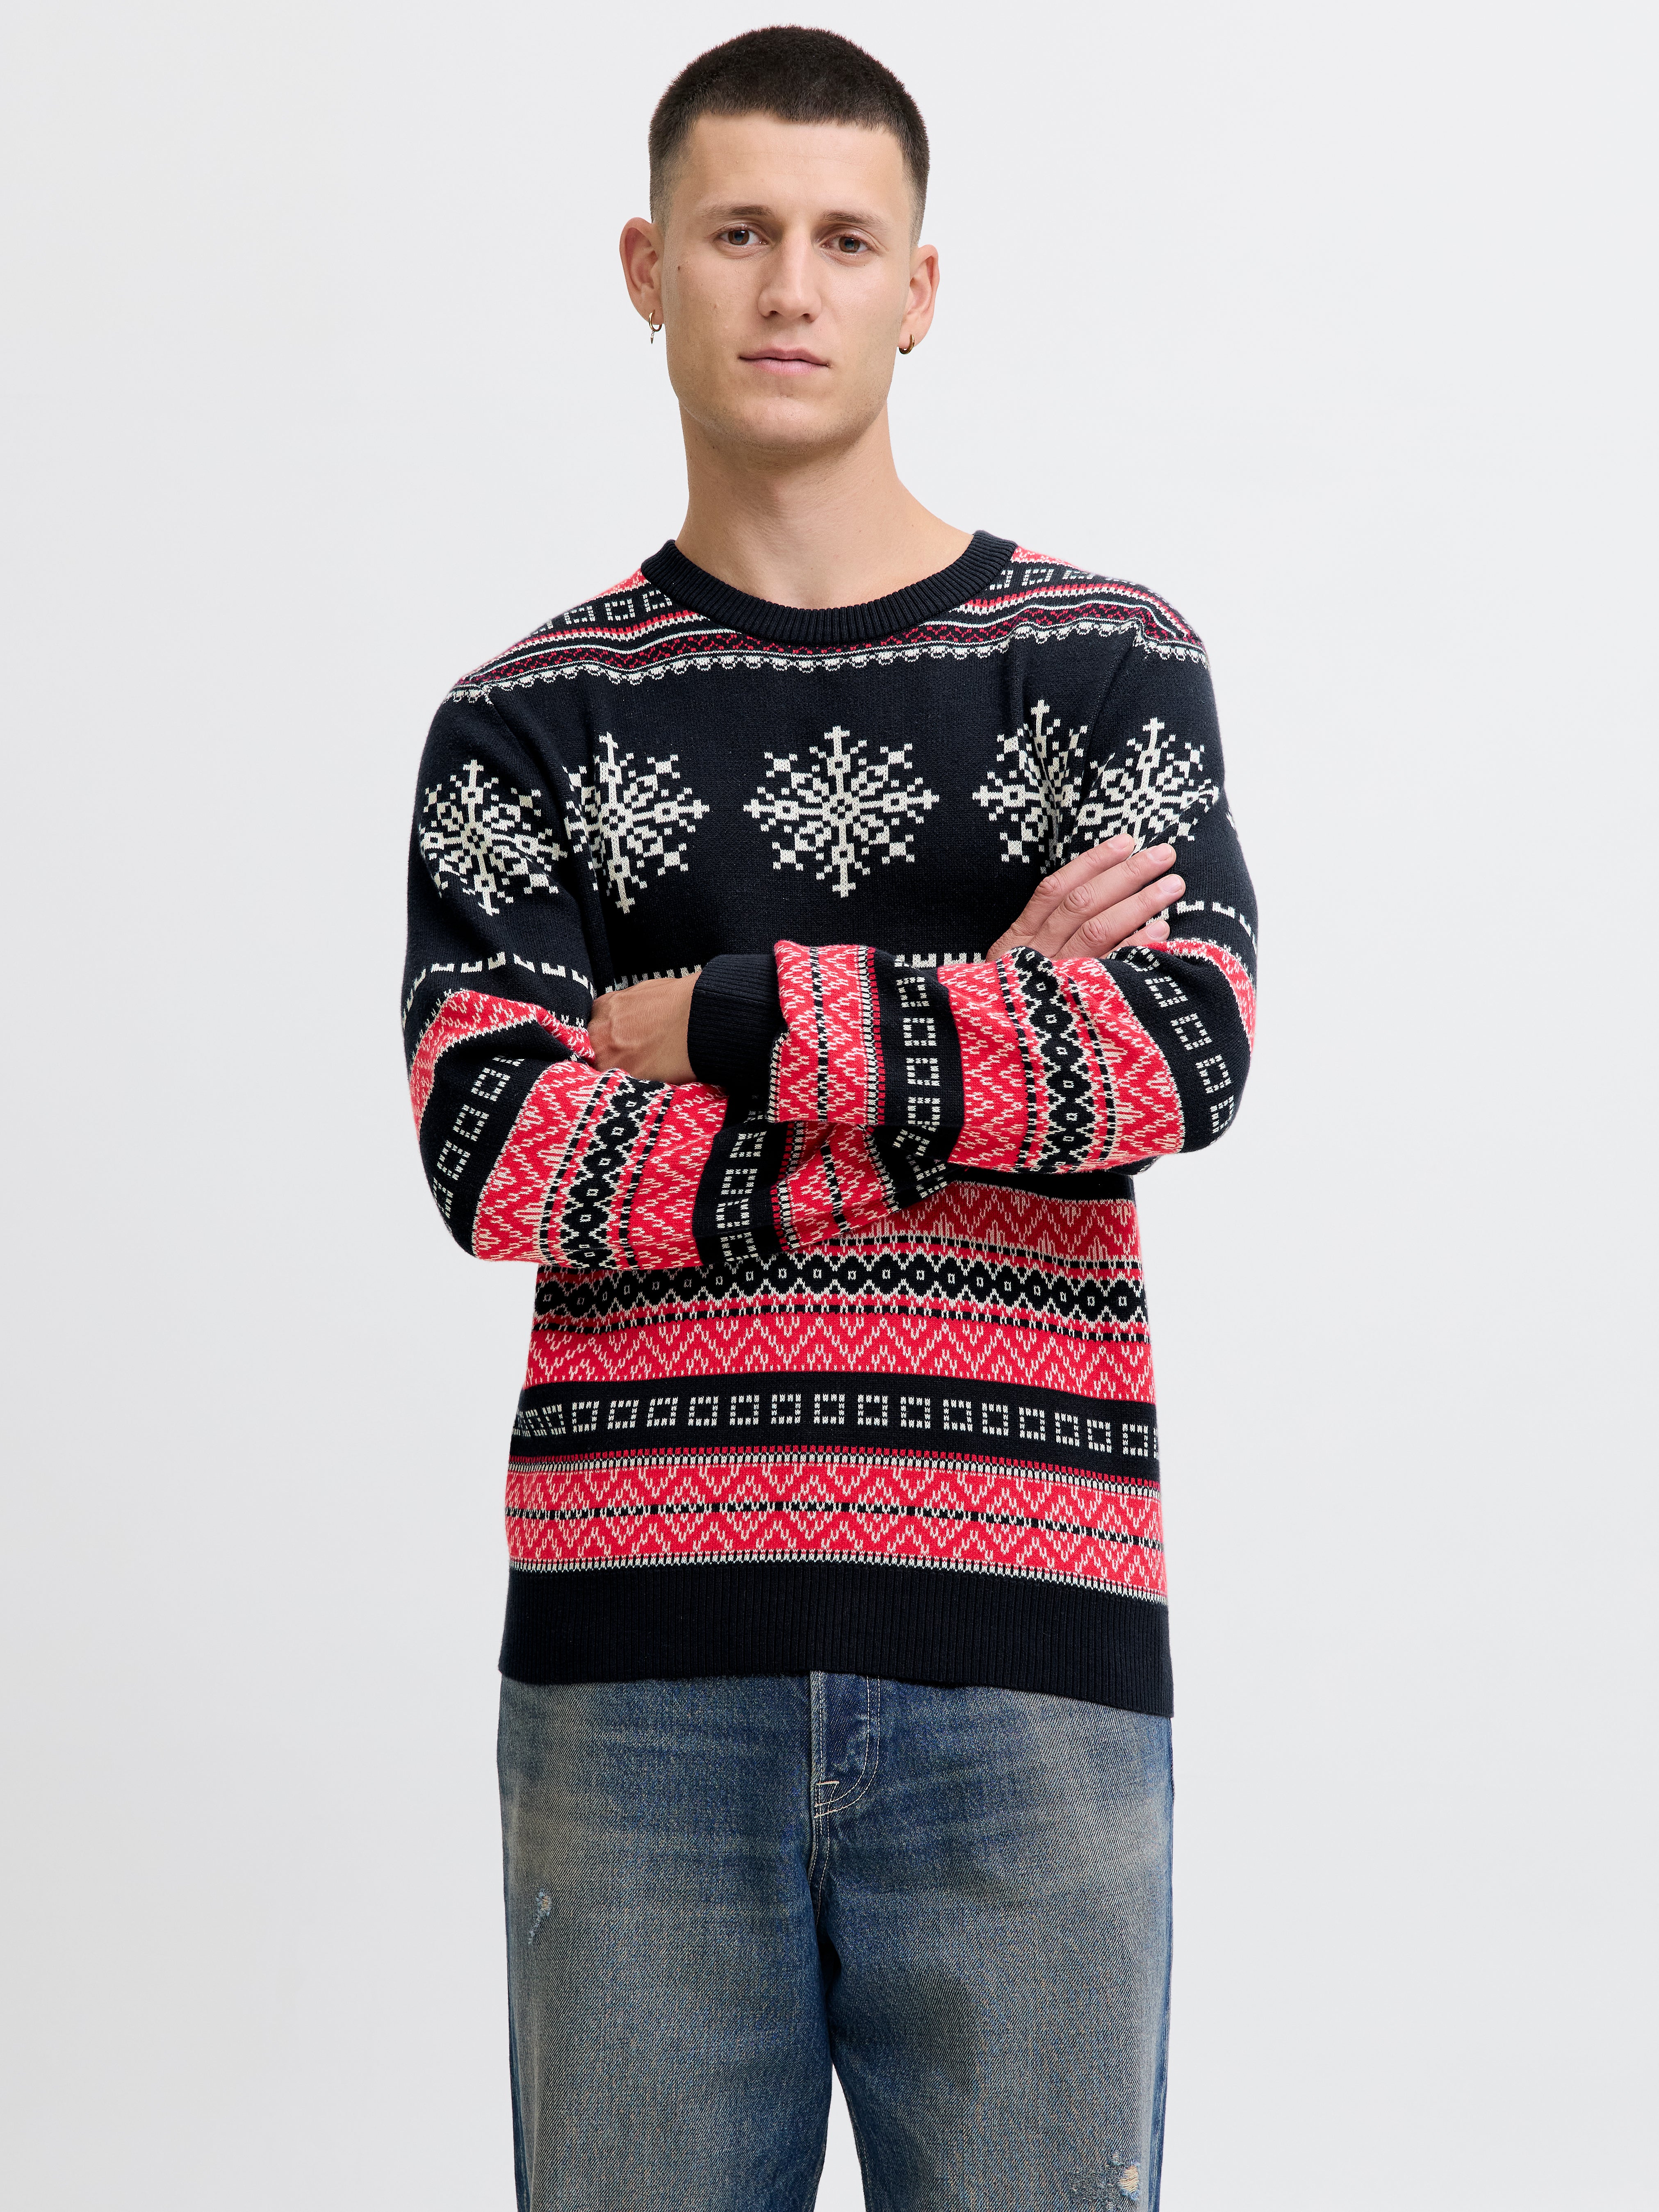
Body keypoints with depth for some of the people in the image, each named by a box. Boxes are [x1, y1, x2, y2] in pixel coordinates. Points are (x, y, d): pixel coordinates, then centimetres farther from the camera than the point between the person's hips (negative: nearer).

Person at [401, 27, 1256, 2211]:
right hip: (636, 1643, 1)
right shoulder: (532, 717, 9)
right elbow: (492, 1150, -6)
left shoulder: (1111, 661, 8)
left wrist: (716, 1019, -6)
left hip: (1026, 1640, 0)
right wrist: (975, 1052, -8)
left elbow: (1186, 1045, -9)